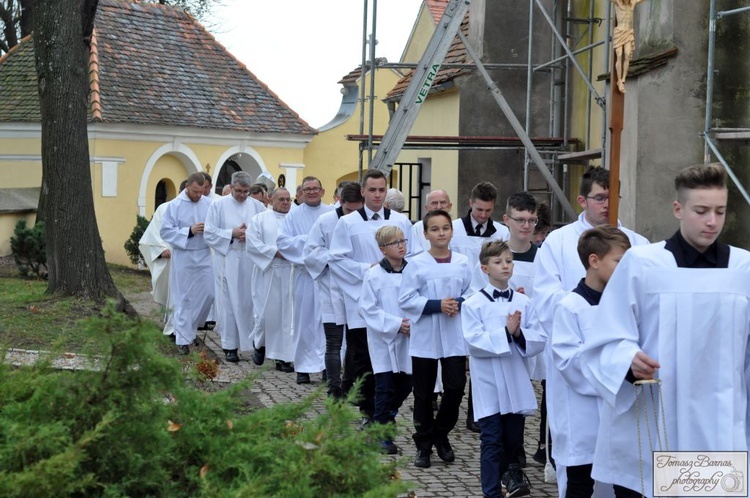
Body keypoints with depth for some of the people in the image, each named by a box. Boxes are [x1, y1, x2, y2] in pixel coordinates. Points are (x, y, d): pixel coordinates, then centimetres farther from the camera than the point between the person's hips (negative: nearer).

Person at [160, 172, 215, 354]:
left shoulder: (209, 204, 1)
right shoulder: (175, 205, -6)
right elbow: (165, 231, -8)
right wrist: (189, 231, -18)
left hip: (205, 256, 3)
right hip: (184, 257, -3)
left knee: (208, 294, 3)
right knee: (183, 298, 2)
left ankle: (189, 328, 25)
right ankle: (183, 338, 10)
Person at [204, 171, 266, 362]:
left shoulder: (257, 206, 7)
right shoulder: (218, 205, 3)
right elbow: (209, 233, -1)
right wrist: (232, 233, -11)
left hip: (252, 261, 2)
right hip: (228, 260, -1)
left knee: (251, 301, 3)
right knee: (229, 302, 0)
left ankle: (254, 341, 12)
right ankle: (230, 346, 7)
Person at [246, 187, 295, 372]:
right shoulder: (260, 219, 7)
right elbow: (252, 243, -4)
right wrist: (275, 252, -12)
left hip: (290, 274, 1)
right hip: (266, 273, -1)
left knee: (287, 314, -1)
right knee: (265, 312, 1)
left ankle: (283, 357, 3)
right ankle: (260, 345, 28)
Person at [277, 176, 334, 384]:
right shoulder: (294, 215, 6)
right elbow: (282, 241, -3)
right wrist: (307, 240, -11)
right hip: (305, 273, 0)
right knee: (305, 320, 3)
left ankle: (329, 365, 8)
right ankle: (304, 367, 10)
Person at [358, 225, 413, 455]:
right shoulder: (374, 275, -8)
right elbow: (368, 309, -8)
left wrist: (415, 323, -9)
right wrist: (396, 324, -15)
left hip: (408, 339, 4)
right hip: (384, 340, -4)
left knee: (405, 385, 11)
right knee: (386, 388, 0)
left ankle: (384, 418, 36)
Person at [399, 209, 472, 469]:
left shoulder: (462, 263, 3)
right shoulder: (416, 264, -5)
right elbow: (406, 299, -8)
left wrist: (459, 304, -12)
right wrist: (437, 305, -17)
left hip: (454, 337, 2)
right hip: (425, 336, -2)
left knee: (456, 387, 0)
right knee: (424, 393, 6)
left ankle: (441, 434, 24)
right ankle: (424, 444, 20)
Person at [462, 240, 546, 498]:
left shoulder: (524, 302, 4)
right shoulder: (473, 304, -5)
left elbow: (539, 340, 0)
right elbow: (474, 343, -14)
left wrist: (520, 334, -17)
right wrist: (506, 332, -19)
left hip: (516, 382, 3)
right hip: (489, 383, -3)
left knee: (514, 438, 13)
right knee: (492, 441, 1)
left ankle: (508, 471, 39)